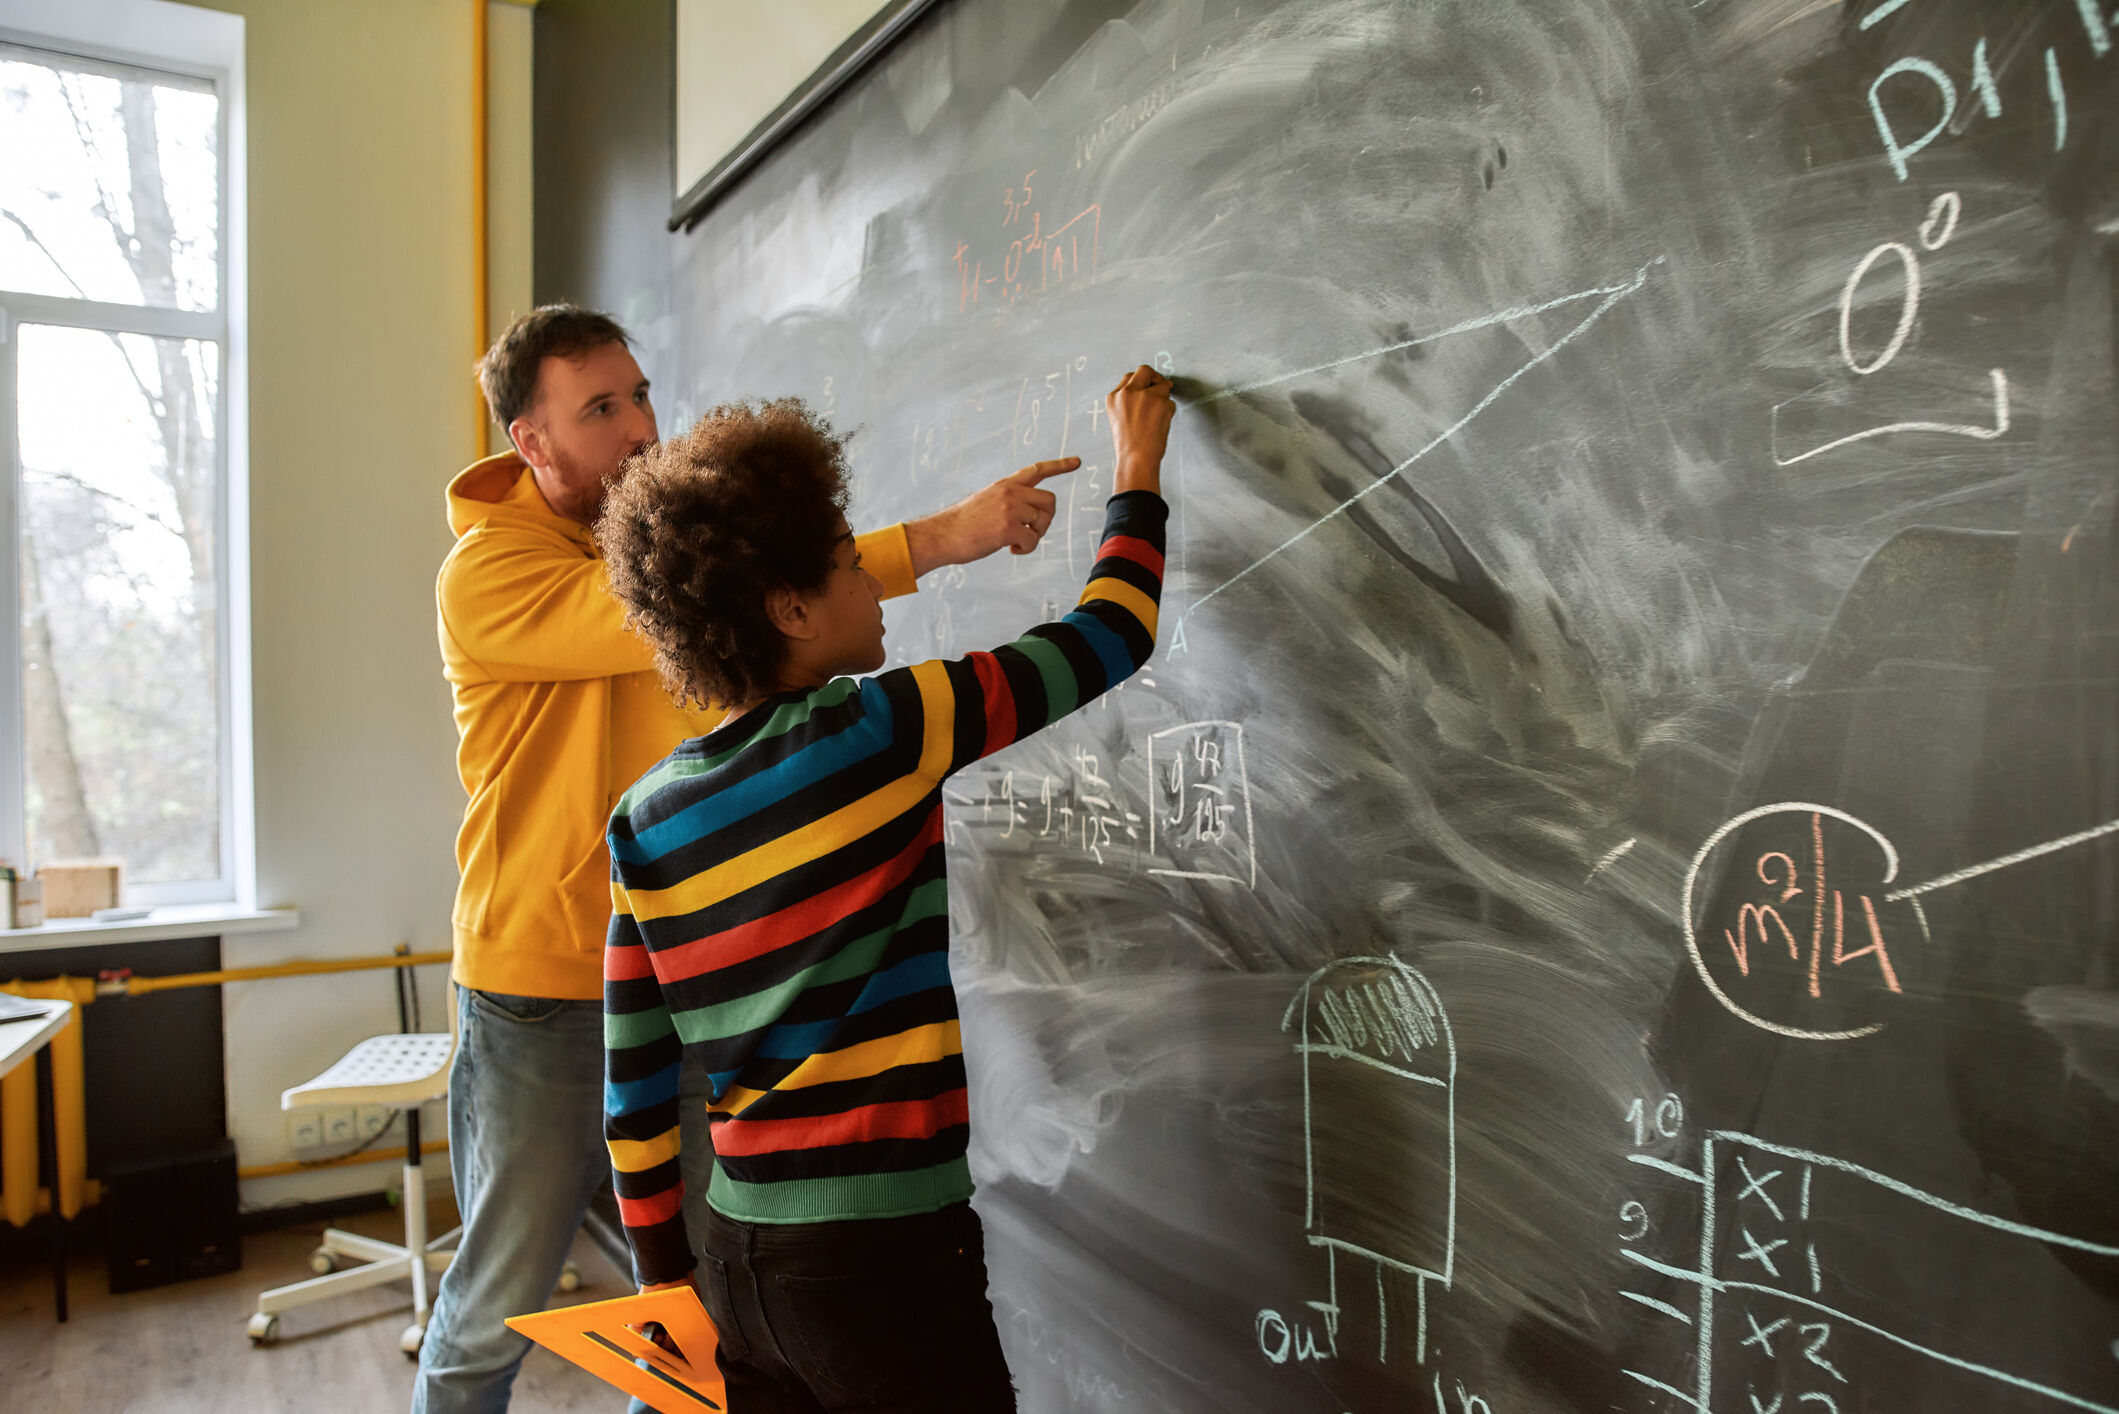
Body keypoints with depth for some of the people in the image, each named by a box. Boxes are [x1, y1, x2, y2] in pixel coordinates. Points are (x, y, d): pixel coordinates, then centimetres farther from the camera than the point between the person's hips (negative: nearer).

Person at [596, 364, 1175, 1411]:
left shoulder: (646, 817, 2)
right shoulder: (872, 734, -16)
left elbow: (635, 1082, 6)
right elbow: (1106, 640, -6)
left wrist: (665, 1278, 17)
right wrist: (1138, 473, 9)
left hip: (736, 1255, 7)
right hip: (883, 1259, -6)